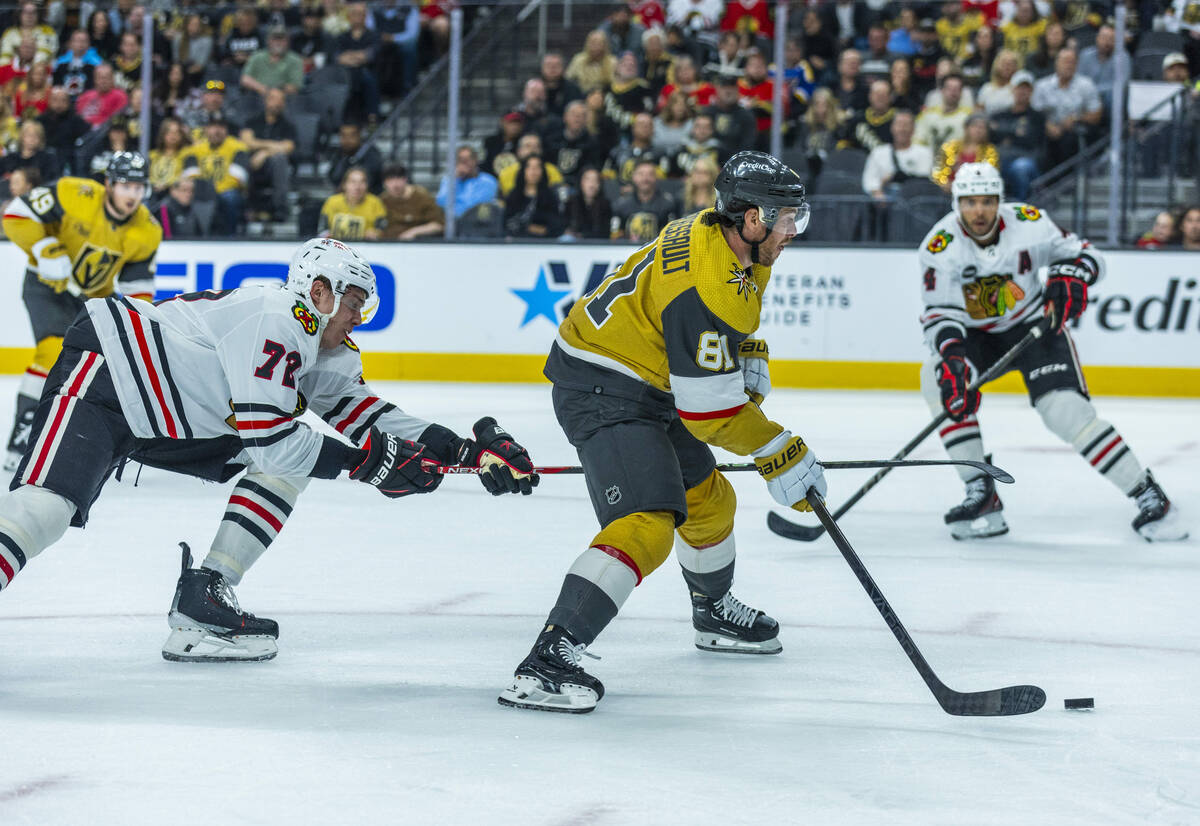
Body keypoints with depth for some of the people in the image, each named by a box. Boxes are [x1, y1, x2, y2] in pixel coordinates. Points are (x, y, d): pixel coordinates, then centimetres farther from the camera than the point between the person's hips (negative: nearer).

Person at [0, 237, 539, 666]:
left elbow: (359, 411, 10)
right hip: (102, 374, -10)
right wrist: (367, 463, -20)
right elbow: (269, 436, -25)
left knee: (287, 469, 6)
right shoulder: (278, 321, -21)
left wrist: (465, 449, 2)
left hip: (171, 422, 10)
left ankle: (202, 599, 1)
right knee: (47, 504, -30)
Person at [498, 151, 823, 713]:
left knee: (709, 498, 25)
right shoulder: (706, 286, -29)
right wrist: (778, 451, -15)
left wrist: (748, 354, 11)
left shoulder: (731, 241, 2)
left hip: (646, 386, 11)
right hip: (601, 392, -11)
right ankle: (548, 660, -34)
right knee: (646, 524, -26)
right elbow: (710, 408, -25)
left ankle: (716, 613, 52)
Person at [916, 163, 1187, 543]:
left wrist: (1071, 275, -29)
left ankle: (1149, 497, -11)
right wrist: (950, 358, -40)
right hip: (976, 335, 2)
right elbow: (941, 313, -22)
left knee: (1065, 409, -21)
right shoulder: (940, 246, -20)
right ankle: (982, 497, -17)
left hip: (1036, 324, -2)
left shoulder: (1028, 223, -19)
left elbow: (1084, 254, -6)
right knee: (937, 379, -25)